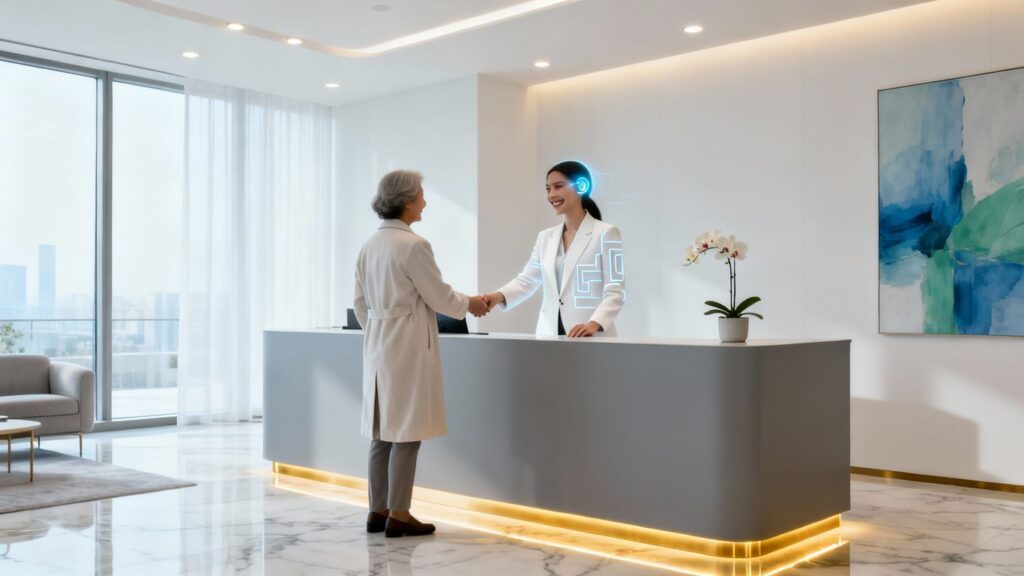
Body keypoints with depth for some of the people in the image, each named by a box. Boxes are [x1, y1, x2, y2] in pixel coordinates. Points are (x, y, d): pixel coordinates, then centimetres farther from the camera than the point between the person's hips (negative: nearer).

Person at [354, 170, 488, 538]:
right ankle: (398, 516, 4)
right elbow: (439, 298, -11)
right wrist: (470, 304, 6)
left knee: (382, 431, 12)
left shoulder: (369, 245, 8)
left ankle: (378, 511, 18)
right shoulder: (414, 245, -16)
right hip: (408, 346, -8)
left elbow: (360, 302, 14)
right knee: (406, 432, -1)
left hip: (378, 345, 8)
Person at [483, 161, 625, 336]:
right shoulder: (545, 237, 16)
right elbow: (526, 280, 11)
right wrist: (498, 296, -9)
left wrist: (594, 324, -25)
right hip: (548, 336, 4)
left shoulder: (605, 234, -1)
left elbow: (615, 292, -8)